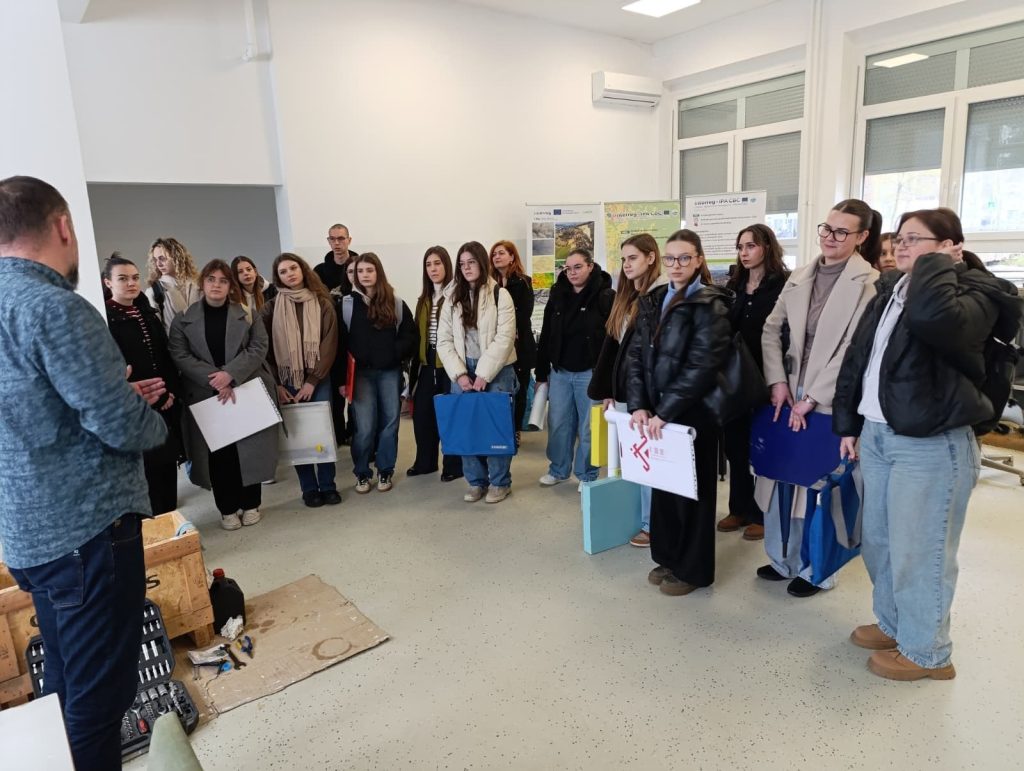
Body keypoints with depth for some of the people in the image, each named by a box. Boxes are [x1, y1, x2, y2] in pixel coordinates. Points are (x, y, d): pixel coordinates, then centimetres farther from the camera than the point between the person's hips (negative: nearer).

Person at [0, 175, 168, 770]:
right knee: (98, 694, 2)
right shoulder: (54, 307, -18)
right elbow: (121, 425, -22)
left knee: (65, 687, 23)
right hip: (86, 526, -9)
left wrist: (124, 397, 16)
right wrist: (154, 423, -1)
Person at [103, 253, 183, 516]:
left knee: (168, 461, 11)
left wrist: (171, 391, 0)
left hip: (167, 403, 7)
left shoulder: (148, 314, 14)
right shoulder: (104, 318, -9)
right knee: (147, 467, -2)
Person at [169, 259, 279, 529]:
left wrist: (230, 374, -18)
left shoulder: (248, 313, 4)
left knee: (250, 449, 4)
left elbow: (258, 348, -4)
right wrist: (215, 380, -16)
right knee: (219, 453, 3)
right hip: (207, 397, 0)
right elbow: (180, 356, -5)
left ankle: (251, 504, 19)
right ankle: (227, 508, 17)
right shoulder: (184, 320, 3)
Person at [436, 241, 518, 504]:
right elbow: (444, 341, 3)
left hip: (496, 371, -4)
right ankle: (476, 481, 20)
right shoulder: (452, 298, 8)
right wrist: (460, 374, -9)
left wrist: (484, 374, -15)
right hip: (462, 371, 4)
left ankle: (500, 482, 16)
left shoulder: (500, 295, -4)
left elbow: (504, 339, -11)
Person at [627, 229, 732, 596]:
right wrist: (638, 405, -8)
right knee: (662, 484, 15)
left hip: (692, 414, -6)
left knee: (692, 490, 7)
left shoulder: (709, 304, -10)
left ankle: (692, 569, 22)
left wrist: (665, 411, -21)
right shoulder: (653, 302, 9)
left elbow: (702, 364, -19)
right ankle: (668, 558, 32)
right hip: (655, 413, 6)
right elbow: (636, 355, 4)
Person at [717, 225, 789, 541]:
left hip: (765, 376, -5)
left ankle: (763, 513, 19)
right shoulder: (734, 286, 12)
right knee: (734, 444, 10)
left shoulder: (783, 285, -6)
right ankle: (740, 508, 25)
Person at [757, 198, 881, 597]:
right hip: (789, 397, 5)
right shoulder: (799, 277, 12)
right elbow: (771, 330, 11)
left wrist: (812, 397, -14)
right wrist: (777, 381, -2)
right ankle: (783, 557, 28)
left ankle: (815, 568, 23)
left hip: (831, 404, -5)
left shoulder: (869, 283, -7)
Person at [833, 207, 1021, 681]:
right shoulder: (891, 288, 12)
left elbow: (933, 318, -36)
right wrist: (848, 422, 12)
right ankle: (892, 623, 39)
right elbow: (857, 355, 15)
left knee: (917, 552, 4)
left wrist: (935, 264, -18)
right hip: (877, 434, 8)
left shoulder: (973, 291, -11)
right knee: (878, 543, 19)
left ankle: (925, 650, 24)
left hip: (931, 444, -8)